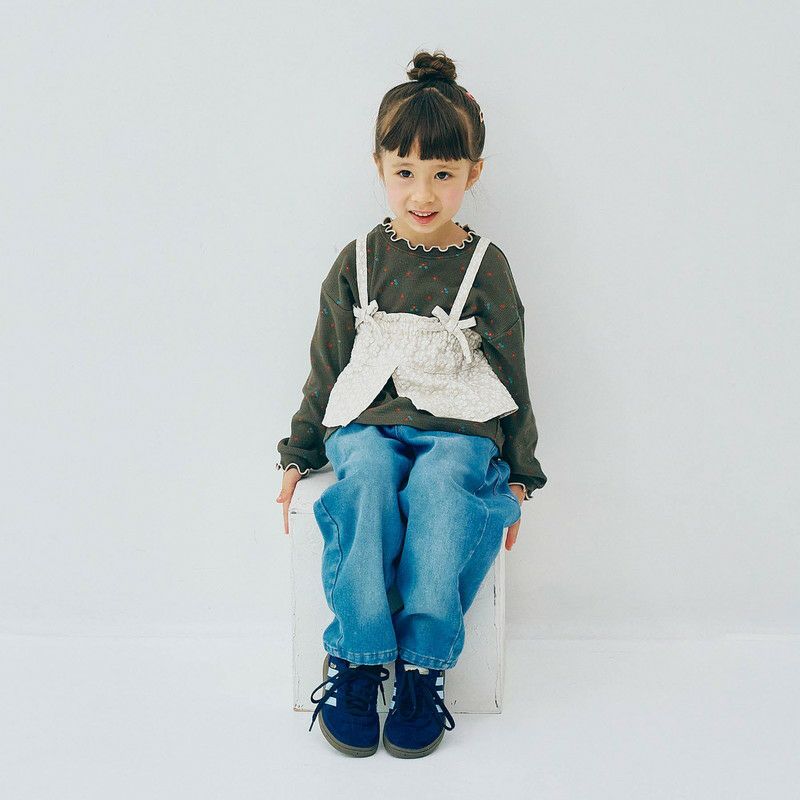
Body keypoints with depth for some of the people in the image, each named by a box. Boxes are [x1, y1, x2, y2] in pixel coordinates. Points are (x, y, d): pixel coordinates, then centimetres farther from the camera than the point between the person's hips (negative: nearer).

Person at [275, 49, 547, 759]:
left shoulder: (485, 265, 4)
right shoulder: (358, 261, 8)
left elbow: (510, 374, 9)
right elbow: (327, 366, 14)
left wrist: (519, 474, 8)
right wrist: (298, 455, 14)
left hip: (460, 428, -1)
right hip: (367, 421, 1)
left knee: (438, 483, -34)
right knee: (366, 479, -32)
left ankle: (423, 665, -26)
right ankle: (356, 659, -26)